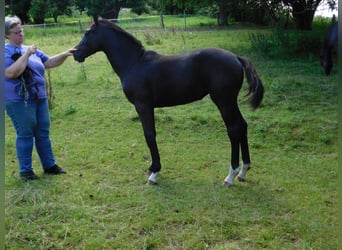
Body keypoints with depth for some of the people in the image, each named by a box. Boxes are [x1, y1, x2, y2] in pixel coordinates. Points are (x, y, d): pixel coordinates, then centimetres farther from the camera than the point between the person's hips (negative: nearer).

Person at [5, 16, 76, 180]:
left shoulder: (31, 50, 14)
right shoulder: (6, 52, -8)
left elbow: (50, 63, 15)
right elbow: (12, 73, -23)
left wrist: (65, 54, 1)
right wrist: (26, 54, -21)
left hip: (39, 98, 7)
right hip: (19, 101, -7)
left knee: (43, 133, 12)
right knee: (25, 135, -1)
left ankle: (49, 165, 22)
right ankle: (25, 170, 10)